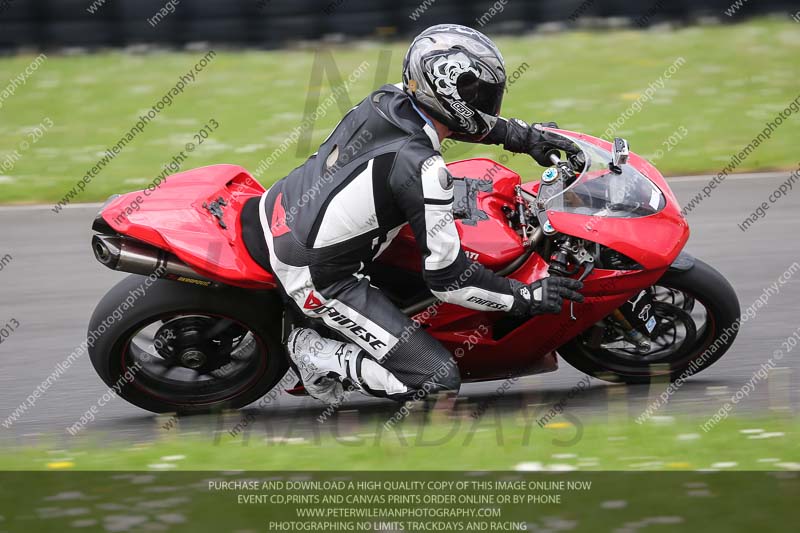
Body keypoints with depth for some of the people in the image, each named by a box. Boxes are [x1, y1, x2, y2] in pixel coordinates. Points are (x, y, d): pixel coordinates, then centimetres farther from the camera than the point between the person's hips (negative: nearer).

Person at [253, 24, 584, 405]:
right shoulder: (423, 169, -24)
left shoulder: (387, 99, -3)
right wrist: (527, 298, -10)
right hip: (314, 278, -8)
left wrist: (521, 136, 18)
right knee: (438, 380, -8)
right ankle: (314, 353, -3)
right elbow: (447, 277, -20)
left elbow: (449, 114, 22)